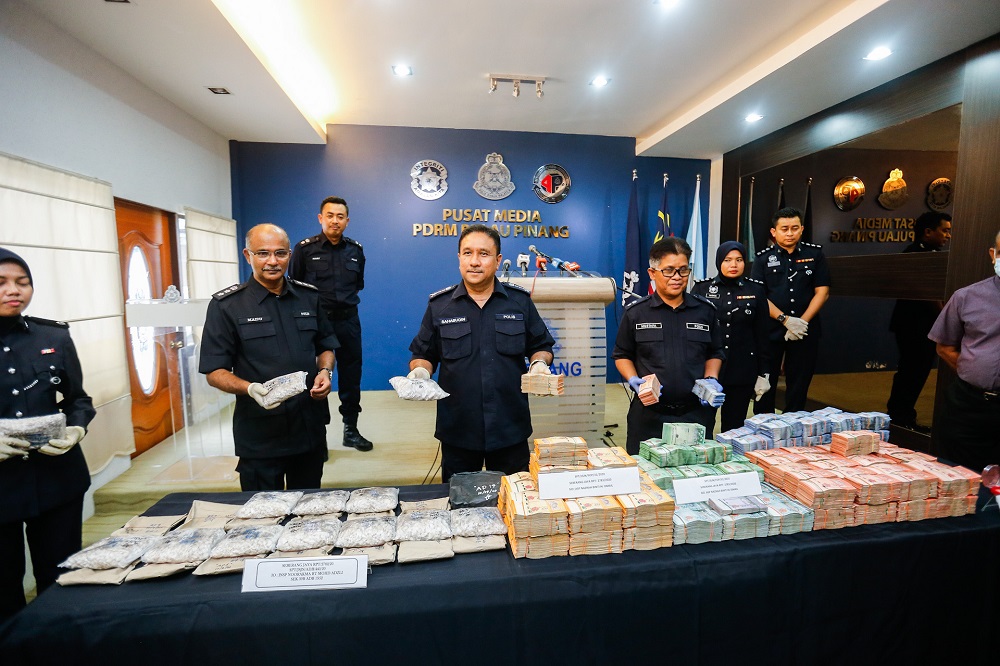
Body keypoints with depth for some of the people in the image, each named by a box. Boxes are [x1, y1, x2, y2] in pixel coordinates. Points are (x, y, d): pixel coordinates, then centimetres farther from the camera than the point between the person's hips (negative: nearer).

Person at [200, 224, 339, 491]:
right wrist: (250, 388, -24)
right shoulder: (226, 305, -6)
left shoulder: (310, 297, 4)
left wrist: (325, 371, -7)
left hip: (311, 427, 3)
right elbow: (214, 372, -5)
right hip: (259, 436, -3)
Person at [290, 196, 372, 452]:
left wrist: (346, 299, 10)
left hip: (348, 320, 3)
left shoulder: (356, 250, 5)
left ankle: (351, 429, 22)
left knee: (351, 375, 8)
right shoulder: (305, 248, -4)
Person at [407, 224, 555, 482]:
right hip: (457, 429, 0)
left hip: (510, 429, 1)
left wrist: (539, 363, -10)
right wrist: (420, 370, -12)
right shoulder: (439, 305, 2)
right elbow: (422, 354, 8)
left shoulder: (520, 301, 3)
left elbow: (541, 346, 10)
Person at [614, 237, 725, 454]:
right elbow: (622, 354, 8)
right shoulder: (636, 312, 0)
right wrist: (633, 379, -8)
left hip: (697, 412, 2)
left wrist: (711, 378, 0)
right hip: (649, 414, -1)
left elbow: (715, 353, 17)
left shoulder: (705, 310, 6)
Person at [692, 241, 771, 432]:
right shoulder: (701, 288, 1)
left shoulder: (755, 290, 6)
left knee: (734, 428, 8)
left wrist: (763, 373, 5)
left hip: (742, 372, 2)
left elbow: (762, 335, 8)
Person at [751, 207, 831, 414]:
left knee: (799, 384, 8)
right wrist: (786, 319, -14)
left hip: (805, 332, 1)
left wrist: (802, 321, -10)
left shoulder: (815, 254, 7)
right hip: (771, 331, -1)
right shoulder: (763, 258, 3)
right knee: (766, 382, 4)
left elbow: (822, 292, 2)